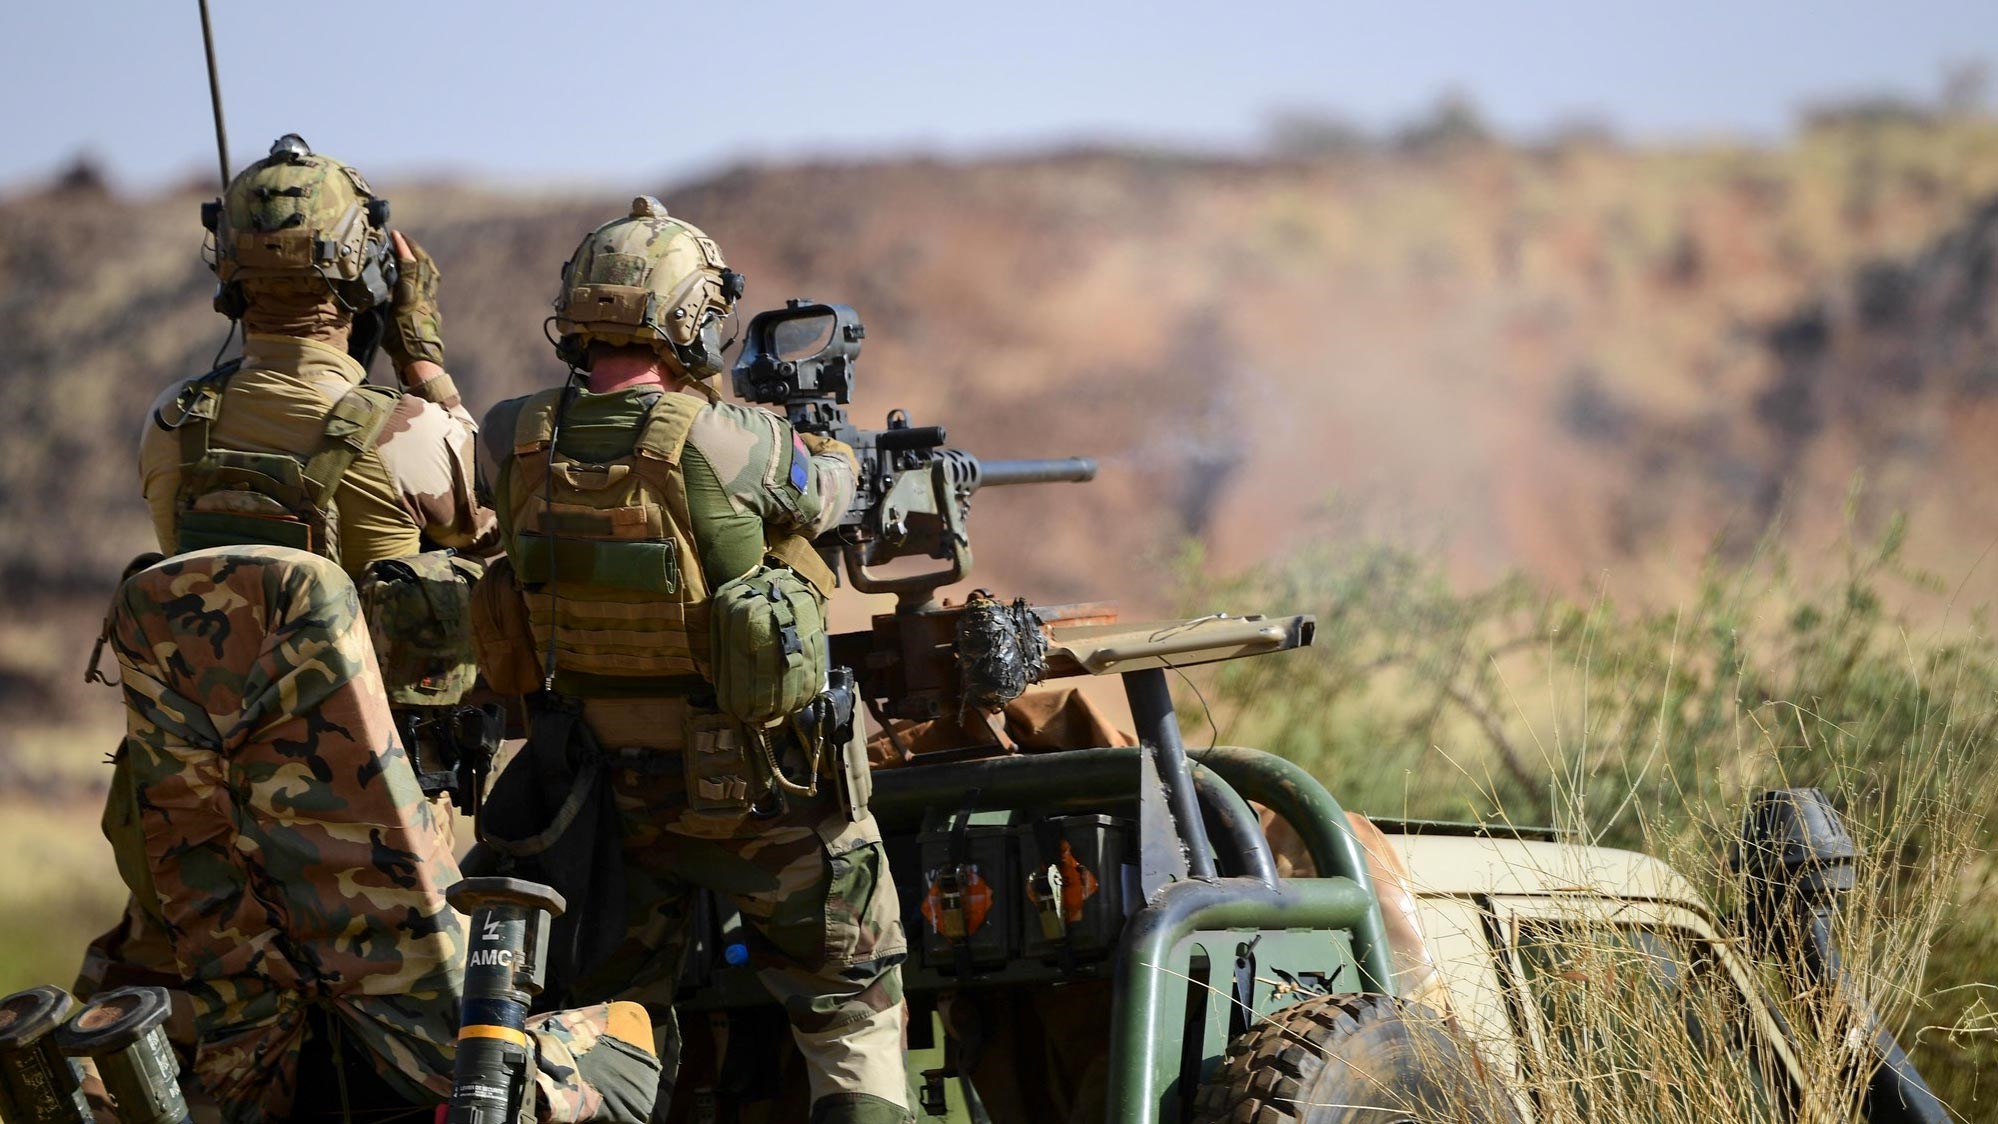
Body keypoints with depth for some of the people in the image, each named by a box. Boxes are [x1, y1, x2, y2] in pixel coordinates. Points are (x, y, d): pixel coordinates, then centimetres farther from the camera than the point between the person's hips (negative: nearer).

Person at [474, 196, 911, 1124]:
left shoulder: (517, 443, -9)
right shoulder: (719, 442, -19)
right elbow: (827, 487, 0)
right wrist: (839, 456, 24)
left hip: (610, 784, 4)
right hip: (758, 790, -4)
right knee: (853, 1014, 11)